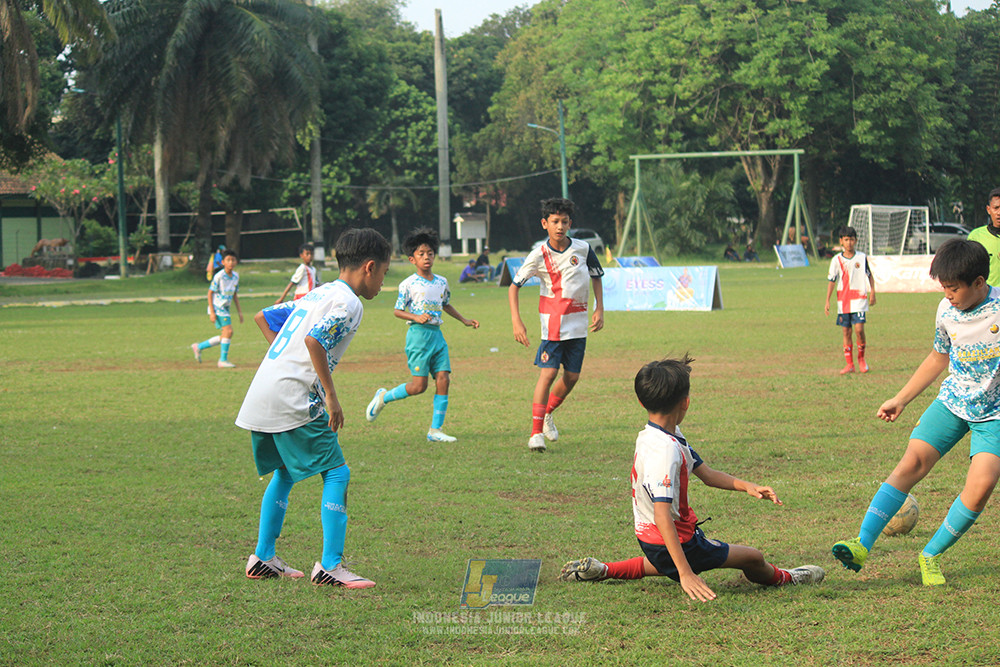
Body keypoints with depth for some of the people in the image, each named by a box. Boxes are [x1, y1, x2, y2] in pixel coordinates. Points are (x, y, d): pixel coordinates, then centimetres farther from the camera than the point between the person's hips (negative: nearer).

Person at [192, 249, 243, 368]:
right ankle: (223, 360, -9)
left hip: (225, 308, 8)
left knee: (224, 336, 9)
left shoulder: (236, 276, 7)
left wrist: (240, 312, 15)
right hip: (217, 307, -8)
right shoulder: (219, 276, -14)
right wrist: (212, 312, -16)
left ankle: (199, 347, 24)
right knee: (228, 331, -18)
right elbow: (210, 293, -11)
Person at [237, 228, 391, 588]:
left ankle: (262, 558, 27)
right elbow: (313, 340, -22)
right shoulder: (348, 303, -8)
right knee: (336, 474, -3)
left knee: (284, 473, 23)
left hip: (261, 397, 9)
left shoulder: (317, 294, 20)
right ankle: (330, 566, -7)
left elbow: (264, 317, 25)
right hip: (292, 401, -9)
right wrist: (331, 397, -18)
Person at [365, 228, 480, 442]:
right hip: (418, 335, -6)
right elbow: (397, 311, -2)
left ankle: (435, 430, 1)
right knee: (419, 386, -8)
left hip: (437, 335, 6)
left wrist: (464, 320, 29)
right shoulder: (408, 284, -5)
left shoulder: (441, 282, 12)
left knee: (443, 380, -4)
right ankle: (383, 397, 17)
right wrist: (416, 318, -17)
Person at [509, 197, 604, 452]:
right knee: (548, 373, -13)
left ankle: (547, 414, 33)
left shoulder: (583, 248, -3)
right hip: (553, 321, -4)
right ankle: (536, 432, -10)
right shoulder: (539, 256, -11)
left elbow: (597, 277, 13)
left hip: (578, 322, 4)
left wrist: (599, 309, 4)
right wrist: (516, 321, -17)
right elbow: (514, 286, -8)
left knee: (572, 376, 8)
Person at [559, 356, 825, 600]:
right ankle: (782, 578, 37)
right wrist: (685, 574, -40)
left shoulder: (664, 437, -1)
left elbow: (706, 474, 6)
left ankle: (601, 570, 34)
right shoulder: (665, 451, -33)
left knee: (665, 565, 42)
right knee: (753, 558, 7)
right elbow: (662, 515, -37)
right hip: (674, 543, -9)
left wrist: (746, 486, -9)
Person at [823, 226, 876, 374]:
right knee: (846, 331, 2)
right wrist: (827, 301, 1)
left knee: (859, 329, -14)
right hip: (843, 300, 2)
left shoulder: (862, 257, 2)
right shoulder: (837, 260, 2)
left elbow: (870, 275, 13)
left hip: (859, 298, -2)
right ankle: (849, 364, 8)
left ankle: (861, 358, 8)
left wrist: (872, 292, 6)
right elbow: (831, 280, 5)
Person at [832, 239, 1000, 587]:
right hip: (953, 400, 4)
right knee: (913, 460, -15)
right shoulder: (946, 311, 0)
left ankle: (931, 555, -3)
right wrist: (900, 400, 19)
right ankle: (863, 544, -21)